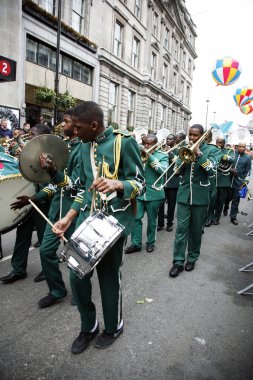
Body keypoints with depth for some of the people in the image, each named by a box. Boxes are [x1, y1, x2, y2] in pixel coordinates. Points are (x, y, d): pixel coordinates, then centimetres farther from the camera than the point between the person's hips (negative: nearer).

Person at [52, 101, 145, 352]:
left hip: (114, 220, -6)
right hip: (87, 218, 6)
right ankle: (88, 327, 31)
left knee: (109, 276, 6)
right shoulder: (85, 146, 11)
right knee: (76, 275, 6)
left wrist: (117, 184, -30)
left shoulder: (123, 141, -9)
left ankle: (114, 327, 34)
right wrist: (69, 217, 6)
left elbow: (140, 182, -9)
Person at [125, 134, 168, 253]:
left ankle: (150, 242, 25)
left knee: (151, 220, 9)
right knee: (136, 218, -1)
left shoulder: (162, 156, -1)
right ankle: (136, 243, 10)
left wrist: (150, 157, -20)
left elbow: (163, 170, -18)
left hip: (154, 193, -2)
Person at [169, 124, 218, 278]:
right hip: (184, 194, 2)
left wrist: (198, 153, -20)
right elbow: (178, 168, 4)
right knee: (181, 229, 0)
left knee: (196, 230, 10)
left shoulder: (210, 149, -1)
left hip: (200, 196, -2)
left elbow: (212, 170, -15)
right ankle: (178, 261, 7)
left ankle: (192, 258, 26)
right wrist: (185, 157, -14)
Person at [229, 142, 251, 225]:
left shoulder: (247, 157, 3)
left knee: (236, 200, 3)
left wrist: (246, 180, -8)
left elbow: (248, 171, 4)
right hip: (228, 180, 0)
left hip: (239, 182, 0)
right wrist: (230, 169, -10)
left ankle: (233, 217, 11)